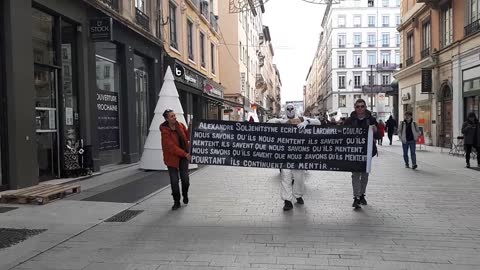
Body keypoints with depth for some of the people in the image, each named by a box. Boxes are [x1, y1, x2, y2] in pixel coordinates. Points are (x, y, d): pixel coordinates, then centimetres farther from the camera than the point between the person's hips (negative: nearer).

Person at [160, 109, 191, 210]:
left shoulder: (180, 125, -1)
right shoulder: (165, 131, -17)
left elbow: (188, 136, 8)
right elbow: (171, 146, -21)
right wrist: (185, 154, -23)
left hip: (183, 156, 4)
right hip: (172, 157, -3)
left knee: (185, 178, 1)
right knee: (174, 180, 1)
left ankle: (185, 195, 31)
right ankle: (176, 202, 17)